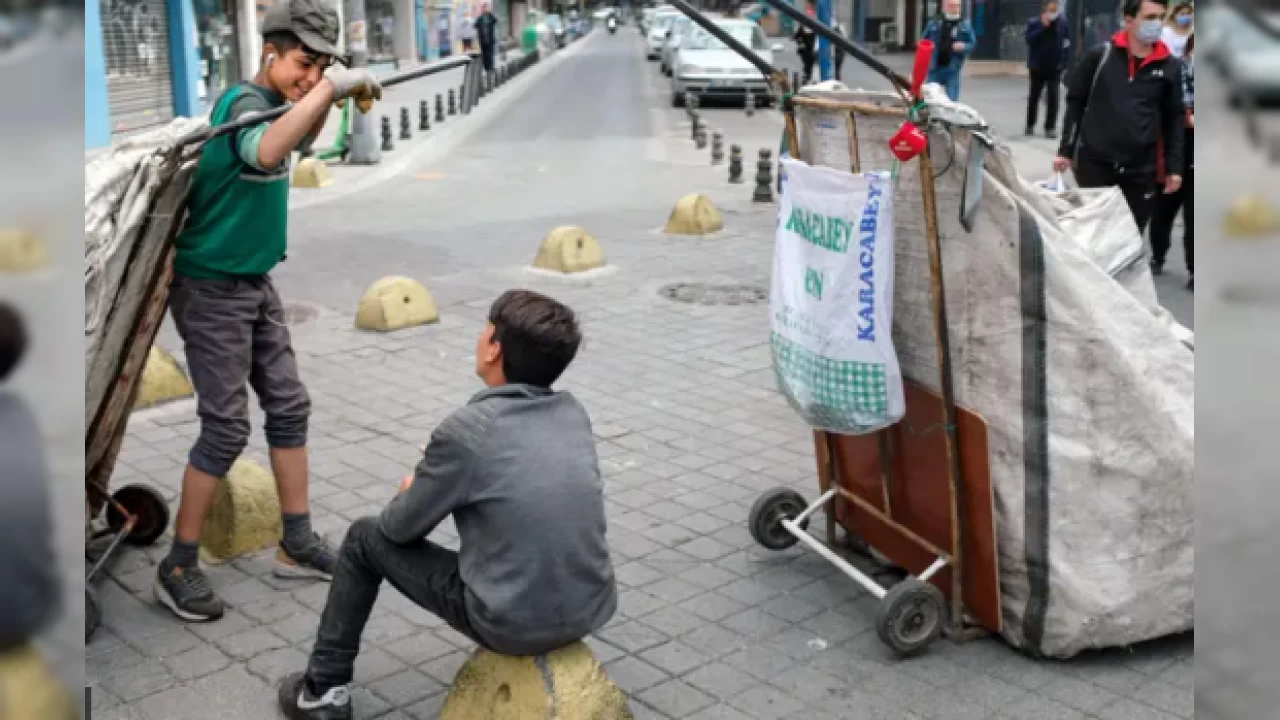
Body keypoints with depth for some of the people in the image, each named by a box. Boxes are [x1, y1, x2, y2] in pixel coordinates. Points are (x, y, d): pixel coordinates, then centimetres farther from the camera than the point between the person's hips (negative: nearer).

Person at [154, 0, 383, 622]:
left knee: (289, 407, 10)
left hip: (255, 284, 9)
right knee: (226, 427, -7)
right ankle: (178, 568, 6)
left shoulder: (269, 100, 5)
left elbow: (299, 141, 28)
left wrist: (329, 95, 10)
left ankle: (297, 545, 19)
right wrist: (329, 88, -45)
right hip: (212, 289, -9)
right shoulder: (244, 101, -21)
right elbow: (264, 152, -45)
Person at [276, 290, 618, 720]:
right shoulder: (573, 414, 2)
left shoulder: (466, 430, -14)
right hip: (592, 611, 5)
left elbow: (401, 528, 0)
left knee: (366, 538, 15)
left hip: (513, 624, -5)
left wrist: (412, 491, 22)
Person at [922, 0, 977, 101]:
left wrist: (963, 46, -15)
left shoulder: (965, 25, 4)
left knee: (952, 100, 0)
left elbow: (972, 43, 5)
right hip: (935, 67, 1)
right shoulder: (934, 23, 6)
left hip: (952, 69, -1)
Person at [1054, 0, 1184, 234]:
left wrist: (1174, 167, 4)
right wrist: (1066, 150, 3)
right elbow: (1076, 103, 5)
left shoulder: (1170, 67, 2)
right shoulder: (1100, 56, -1)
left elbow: (1174, 118, 8)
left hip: (1142, 169, 1)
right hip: (1094, 162, -1)